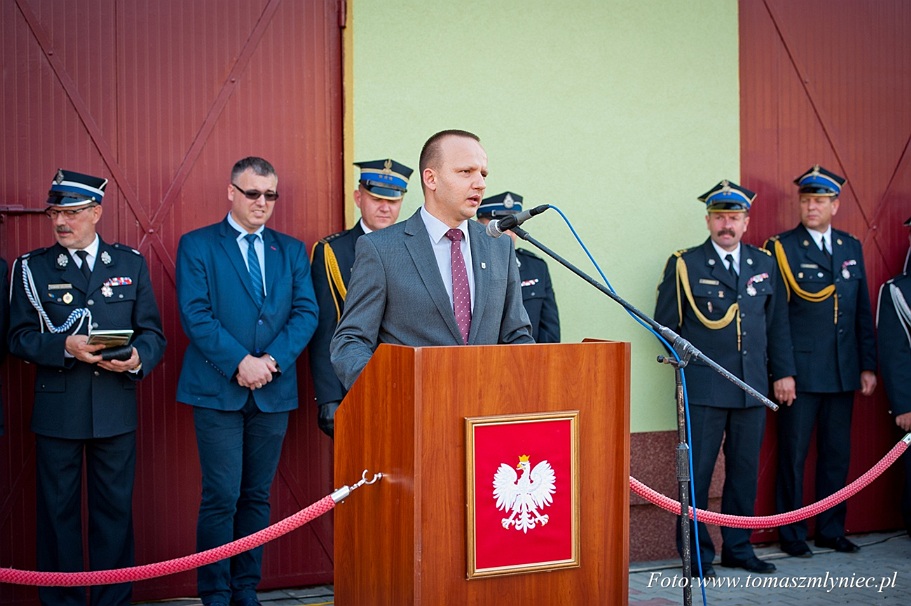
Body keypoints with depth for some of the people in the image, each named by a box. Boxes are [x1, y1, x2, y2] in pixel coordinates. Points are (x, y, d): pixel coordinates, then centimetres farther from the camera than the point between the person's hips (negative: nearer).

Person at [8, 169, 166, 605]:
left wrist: (139, 357, -15)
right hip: (56, 410, -1)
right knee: (57, 511, 7)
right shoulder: (31, 267, 4)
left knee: (115, 509, 9)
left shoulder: (130, 263, 8)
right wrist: (64, 346, -19)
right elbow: (19, 338, -1)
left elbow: (152, 332, 6)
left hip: (116, 409, 1)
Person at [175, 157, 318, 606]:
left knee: (257, 497, 9)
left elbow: (306, 312, 4)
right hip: (218, 389, -3)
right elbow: (195, 314, -7)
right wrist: (240, 362, -16)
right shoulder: (197, 245, 3)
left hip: (274, 391, 4)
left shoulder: (292, 250, 13)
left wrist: (273, 359, -11)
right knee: (221, 497, -4)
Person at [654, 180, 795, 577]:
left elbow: (777, 322, 15)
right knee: (697, 472, -1)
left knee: (745, 470, 10)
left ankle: (738, 548, 24)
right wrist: (688, 358, -1)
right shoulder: (685, 265, 0)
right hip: (703, 387, -4)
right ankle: (696, 555, 10)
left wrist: (783, 372, 11)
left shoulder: (765, 265, 12)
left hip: (752, 387, 4)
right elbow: (665, 322, 3)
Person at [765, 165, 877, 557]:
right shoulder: (781, 248, -4)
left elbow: (863, 312, 14)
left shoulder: (852, 248, 12)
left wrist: (868, 365, 10)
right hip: (800, 373, -5)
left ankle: (831, 530, 25)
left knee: (837, 454, 12)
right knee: (793, 455, 2)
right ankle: (792, 534, 14)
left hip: (843, 373, 5)